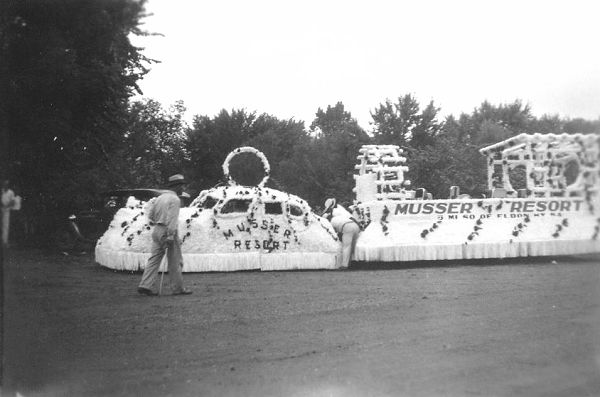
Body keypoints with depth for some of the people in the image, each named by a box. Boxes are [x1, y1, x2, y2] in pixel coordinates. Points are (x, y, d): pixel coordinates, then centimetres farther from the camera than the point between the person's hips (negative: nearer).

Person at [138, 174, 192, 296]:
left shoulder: (159, 197, 13)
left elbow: (150, 214, 15)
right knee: (175, 261, 3)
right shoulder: (175, 199, -12)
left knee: (154, 259, 6)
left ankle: (146, 285, -1)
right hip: (168, 231, -8)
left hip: (157, 230, 8)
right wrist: (170, 236, -21)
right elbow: (172, 219, -19)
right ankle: (178, 288, 10)